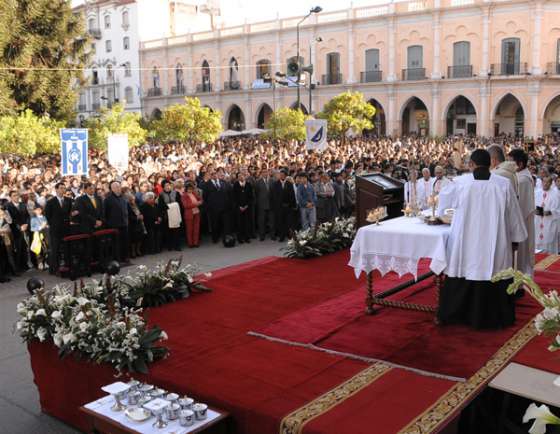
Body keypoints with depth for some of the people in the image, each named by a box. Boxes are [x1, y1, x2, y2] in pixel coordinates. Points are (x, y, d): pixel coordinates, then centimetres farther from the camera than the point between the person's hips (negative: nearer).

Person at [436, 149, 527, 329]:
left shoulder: (459, 183, -5)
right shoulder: (504, 184, -5)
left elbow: (443, 197, 16)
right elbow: (514, 215, 3)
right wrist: (515, 238, 15)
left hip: (466, 243, 0)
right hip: (495, 245, 0)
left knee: (464, 276, 12)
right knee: (494, 278, 10)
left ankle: (458, 313, 22)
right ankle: (495, 317, 20)